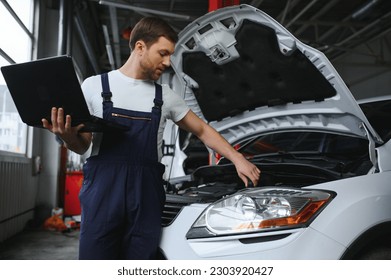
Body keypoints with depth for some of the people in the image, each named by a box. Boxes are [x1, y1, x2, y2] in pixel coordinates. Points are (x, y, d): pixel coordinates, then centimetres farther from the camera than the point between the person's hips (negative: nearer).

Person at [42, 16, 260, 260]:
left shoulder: (166, 96, 13)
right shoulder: (95, 86, 6)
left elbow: (202, 130, 21)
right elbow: (82, 146, 9)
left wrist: (237, 158, 12)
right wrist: (68, 136, -15)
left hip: (146, 197, 3)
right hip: (102, 193, -2)